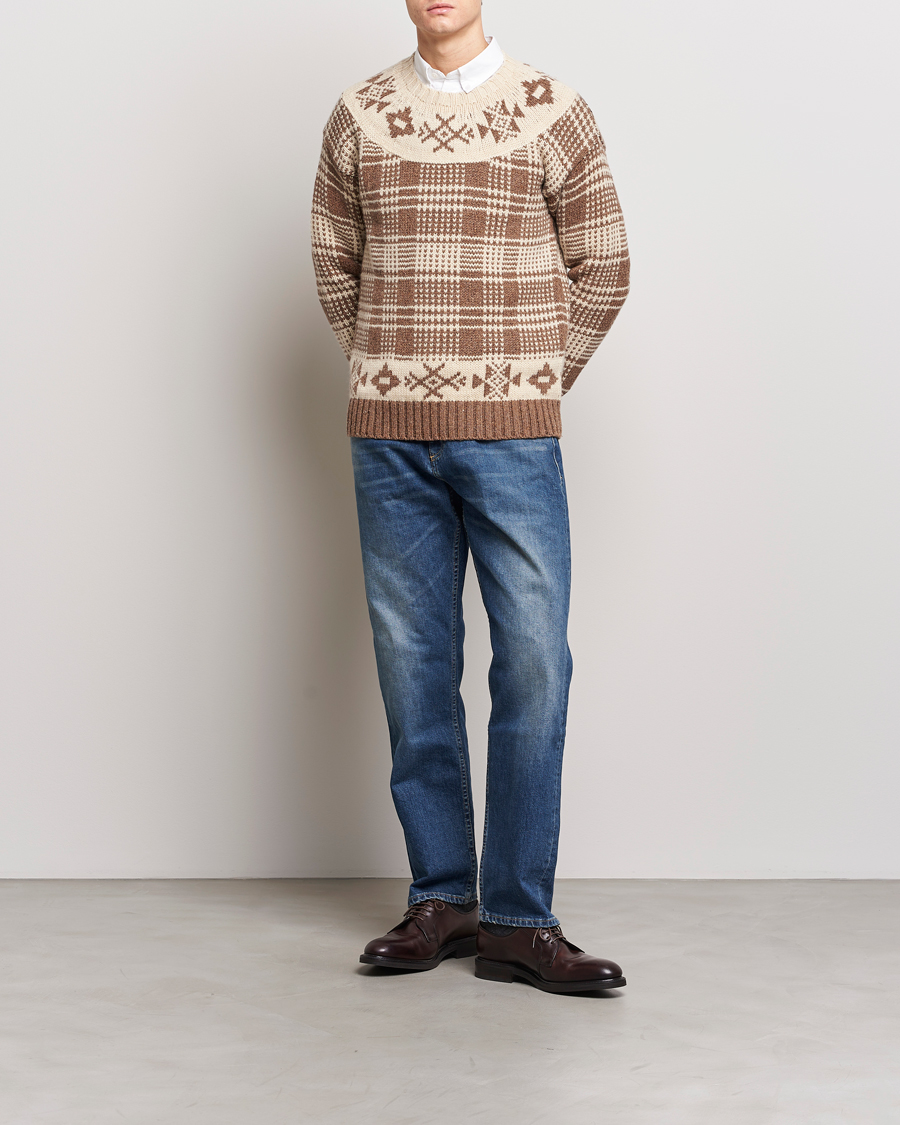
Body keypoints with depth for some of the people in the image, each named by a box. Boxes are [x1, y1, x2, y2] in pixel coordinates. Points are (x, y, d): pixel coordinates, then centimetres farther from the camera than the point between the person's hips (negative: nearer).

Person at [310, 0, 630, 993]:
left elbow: (602, 268, 8)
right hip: (389, 441, 2)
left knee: (534, 662, -7)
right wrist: (387, 375, 9)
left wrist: (536, 382, 6)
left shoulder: (551, 111, 4)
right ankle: (441, 900, 14)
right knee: (413, 662, 4)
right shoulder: (358, 116, 10)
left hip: (513, 438, -2)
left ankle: (517, 920, 1)